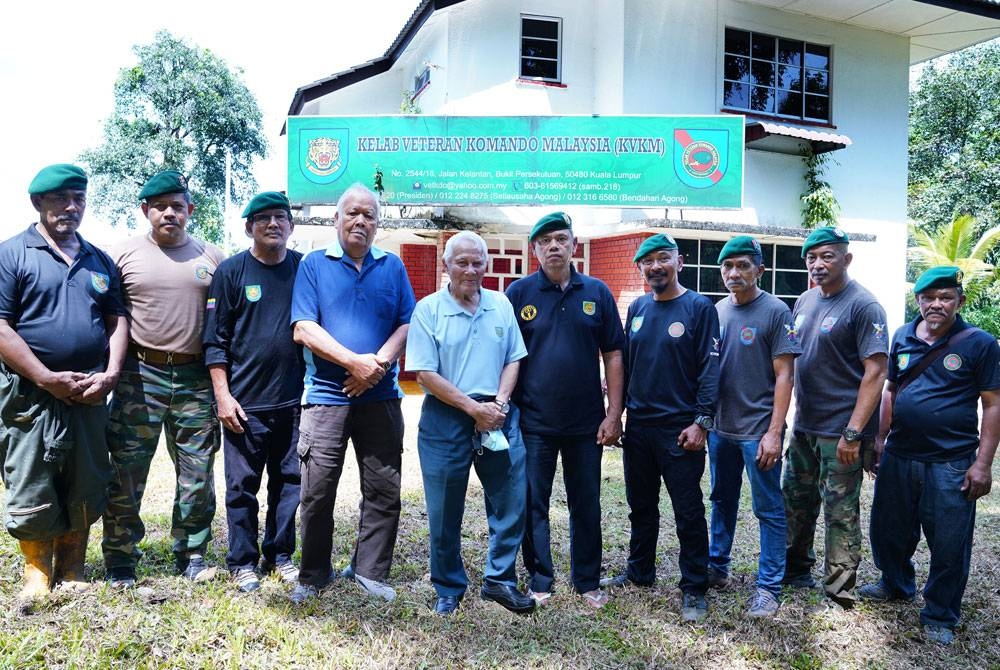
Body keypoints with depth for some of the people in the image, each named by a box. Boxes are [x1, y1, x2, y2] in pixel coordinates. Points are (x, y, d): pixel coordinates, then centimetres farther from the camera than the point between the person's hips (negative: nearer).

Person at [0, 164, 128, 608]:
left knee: (85, 489, 8)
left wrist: (110, 374, -3)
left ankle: (71, 575, 22)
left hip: (90, 394, 4)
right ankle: (37, 574, 21)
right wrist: (48, 379, -15)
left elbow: (117, 320, 13)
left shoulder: (99, 261, 14)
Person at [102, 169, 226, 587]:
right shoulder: (123, 254, 4)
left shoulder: (212, 258, 9)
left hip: (196, 379, 2)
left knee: (197, 475, 8)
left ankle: (192, 555, 23)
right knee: (126, 473, 2)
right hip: (140, 377, -1)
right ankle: (120, 561, 18)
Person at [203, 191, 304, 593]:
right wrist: (223, 395, -8)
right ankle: (242, 562, 22)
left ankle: (280, 555, 26)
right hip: (245, 402, -2)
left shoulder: (304, 268, 5)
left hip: (293, 399, 3)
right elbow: (215, 340, -2)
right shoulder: (231, 271, -1)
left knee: (289, 481, 11)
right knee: (242, 484, 6)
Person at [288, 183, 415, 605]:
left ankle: (371, 571, 22)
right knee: (317, 493, 3)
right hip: (326, 396, -2)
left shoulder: (393, 266, 10)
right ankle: (313, 576, 20)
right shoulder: (314, 264, 3)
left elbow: (408, 325, 3)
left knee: (384, 491, 7)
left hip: (381, 397, 3)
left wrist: (379, 363, -14)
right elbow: (304, 329, -6)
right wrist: (354, 361, -15)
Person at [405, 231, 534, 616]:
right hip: (446, 420, -3)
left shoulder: (501, 306, 7)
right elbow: (425, 374, -10)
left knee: (512, 502, 6)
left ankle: (499, 579, 26)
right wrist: (474, 408, -13)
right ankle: (449, 589, 26)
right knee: (445, 512, 7)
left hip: (499, 417, 3)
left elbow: (513, 360, 8)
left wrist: (499, 403, -8)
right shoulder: (428, 310, -5)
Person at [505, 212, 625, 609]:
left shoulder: (596, 293, 3)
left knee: (586, 505, 12)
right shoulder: (519, 292, 0)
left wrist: (614, 414, -1)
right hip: (533, 423, -1)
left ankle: (588, 582, 28)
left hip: (586, 423, 1)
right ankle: (540, 581, 24)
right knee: (533, 505, 8)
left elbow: (613, 356, 4)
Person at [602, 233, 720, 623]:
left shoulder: (699, 308, -6)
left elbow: (710, 369, -10)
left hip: (679, 429, -5)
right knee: (641, 505, 17)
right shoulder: (637, 308, 9)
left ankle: (694, 589, 16)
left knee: (688, 512, 3)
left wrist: (702, 421, -15)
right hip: (638, 426, 6)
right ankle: (640, 572, 33)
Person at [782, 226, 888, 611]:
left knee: (840, 513, 2)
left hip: (840, 431, -8)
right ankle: (795, 569, 37)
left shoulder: (863, 306, -13)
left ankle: (839, 594, 14)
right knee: (796, 501, 19)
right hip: (804, 426, 8)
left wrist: (853, 433, -23)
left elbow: (875, 371, -18)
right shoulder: (805, 302, 9)